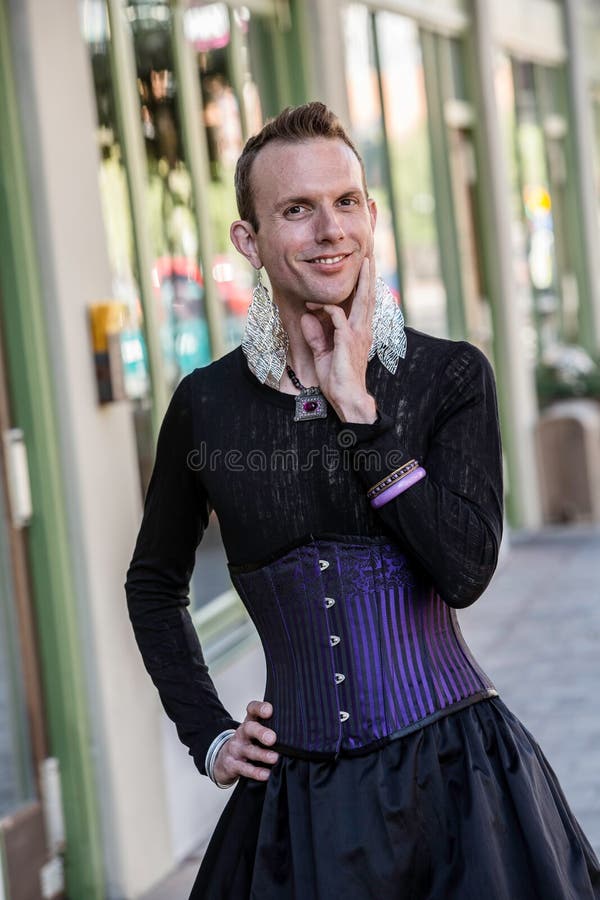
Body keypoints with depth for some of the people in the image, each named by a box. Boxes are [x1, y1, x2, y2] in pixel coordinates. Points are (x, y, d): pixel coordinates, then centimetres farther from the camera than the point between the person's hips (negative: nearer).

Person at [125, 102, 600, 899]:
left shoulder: (450, 375, -4)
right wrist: (207, 736, 7)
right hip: (300, 796, 1)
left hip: (454, 774, -1)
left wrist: (358, 408, -16)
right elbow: (154, 584, 16)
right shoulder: (208, 405, 0)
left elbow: (465, 570, -17)